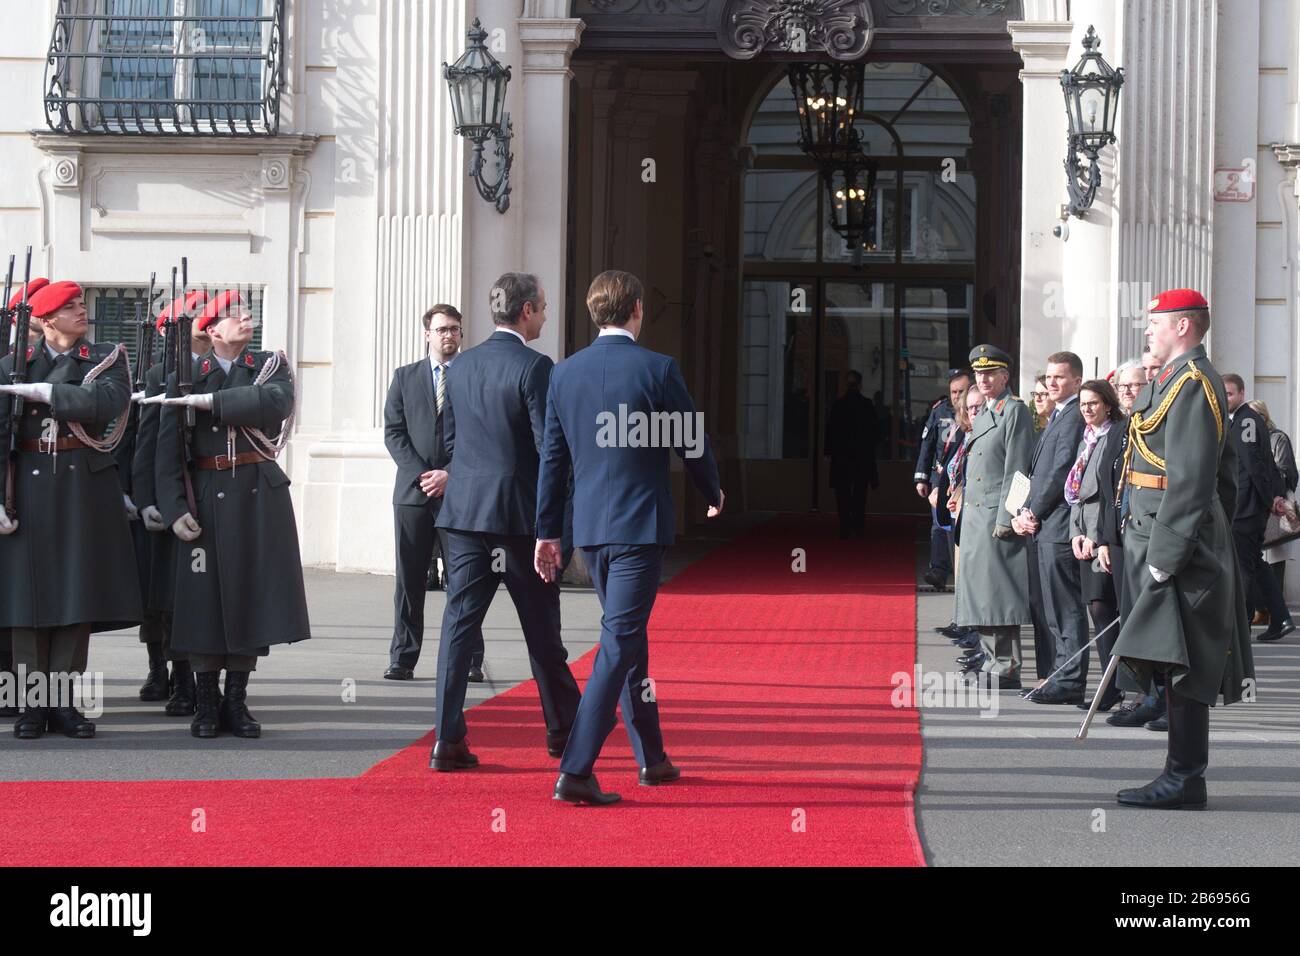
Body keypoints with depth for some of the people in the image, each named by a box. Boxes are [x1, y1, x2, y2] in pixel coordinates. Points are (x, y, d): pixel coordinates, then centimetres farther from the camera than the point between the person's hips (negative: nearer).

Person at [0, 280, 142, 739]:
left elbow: (107, 403, -15)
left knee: (79, 591, 1)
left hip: (86, 488, 1)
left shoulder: (107, 359, 7)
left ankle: (62, 700, 7)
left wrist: (43, 392, -17)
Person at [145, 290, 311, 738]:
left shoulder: (271, 366, 6)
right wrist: (175, 509, -11)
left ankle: (236, 701, 13)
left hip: (260, 495, 1)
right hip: (207, 497, -1)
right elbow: (168, 449, -1)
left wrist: (208, 401, -19)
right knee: (204, 599, -2)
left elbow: (275, 402, -18)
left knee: (252, 595, 3)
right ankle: (206, 704, 9)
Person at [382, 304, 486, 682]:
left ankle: (470, 660, 3)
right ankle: (403, 658, 6)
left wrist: (451, 475, -10)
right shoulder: (405, 377, 11)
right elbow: (393, 432, 5)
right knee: (409, 579, 3)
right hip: (413, 491, 2)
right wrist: (420, 474, -8)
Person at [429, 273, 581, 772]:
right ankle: (563, 730, 21)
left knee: (459, 621, 2)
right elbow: (550, 445, -14)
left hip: (464, 509, 5)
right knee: (541, 627, 8)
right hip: (519, 512, -5)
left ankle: (448, 738, -5)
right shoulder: (535, 367, -12)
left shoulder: (462, 365, 7)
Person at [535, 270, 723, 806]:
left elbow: (552, 457, 8)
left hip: (589, 526, 6)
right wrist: (713, 494, 17)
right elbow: (691, 444, -3)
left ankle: (651, 758, 29)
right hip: (640, 524, -6)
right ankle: (576, 770, -16)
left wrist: (548, 531, 13)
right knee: (618, 642, -7)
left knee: (629, 635, 19)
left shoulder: (565, 373, 4)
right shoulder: (657, 369, -10)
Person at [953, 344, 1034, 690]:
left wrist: (1005, 519, -19)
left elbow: (1016, 470, -14)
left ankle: (1006, 669, -7)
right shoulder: (983, 415, 19)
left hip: (996, 515, -9)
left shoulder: (1015, 411, -8)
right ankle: (993, 661, 16)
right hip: (974, 516, 9)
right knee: (982, 592, 10)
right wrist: (963, 505, 17)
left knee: (998, 591, -9)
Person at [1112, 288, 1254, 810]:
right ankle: (1183, 774, 15)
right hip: (1174, 542, 11)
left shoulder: (1190, 384, -15)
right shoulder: (1178, 381, 17)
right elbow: (1226, 476, 22)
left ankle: (1184, 781, -6)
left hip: (1176, 540, -11)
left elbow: (1190, 482, -21)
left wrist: (1164, 557, -22)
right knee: (1179, 665, 11)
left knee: (1180, 663, -8)